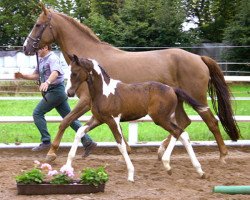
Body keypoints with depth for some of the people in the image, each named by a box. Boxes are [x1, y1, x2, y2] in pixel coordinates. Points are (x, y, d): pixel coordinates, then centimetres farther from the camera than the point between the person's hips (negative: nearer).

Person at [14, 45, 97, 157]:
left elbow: (55, 72, -33)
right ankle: (87, 142, 7)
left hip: (55, 90, -10)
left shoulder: (52, 58, -14)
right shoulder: (41, 60, 15)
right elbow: (36, 75, 23)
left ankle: (46, 142, -4)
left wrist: (47, 82, -51)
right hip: (52, 91, 10)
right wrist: (22, 76, 8)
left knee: (37, 113, -6)